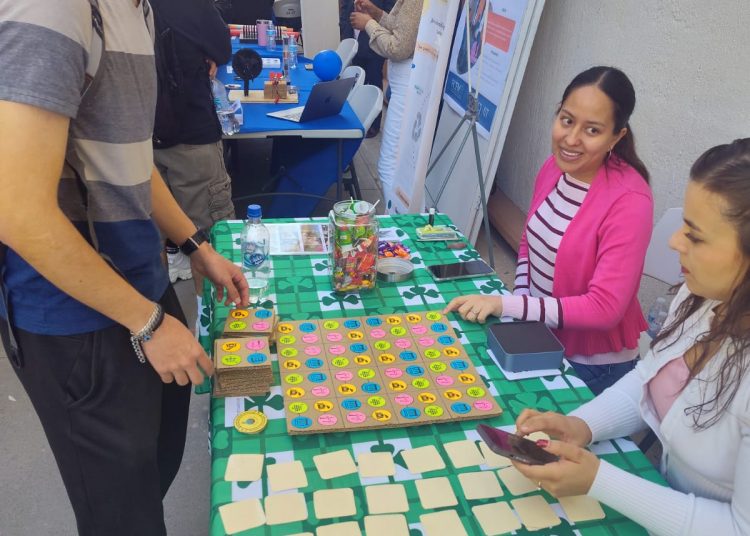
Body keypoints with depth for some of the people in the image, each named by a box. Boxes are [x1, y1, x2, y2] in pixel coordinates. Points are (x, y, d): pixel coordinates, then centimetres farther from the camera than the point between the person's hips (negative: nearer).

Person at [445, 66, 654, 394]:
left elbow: (605, 308, -28)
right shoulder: (555, 166, -5)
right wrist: (521, 301, -7)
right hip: (538, 340, 6)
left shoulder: (630, 201, -26)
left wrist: (507, 305, -30)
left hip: (593, 365, -6)